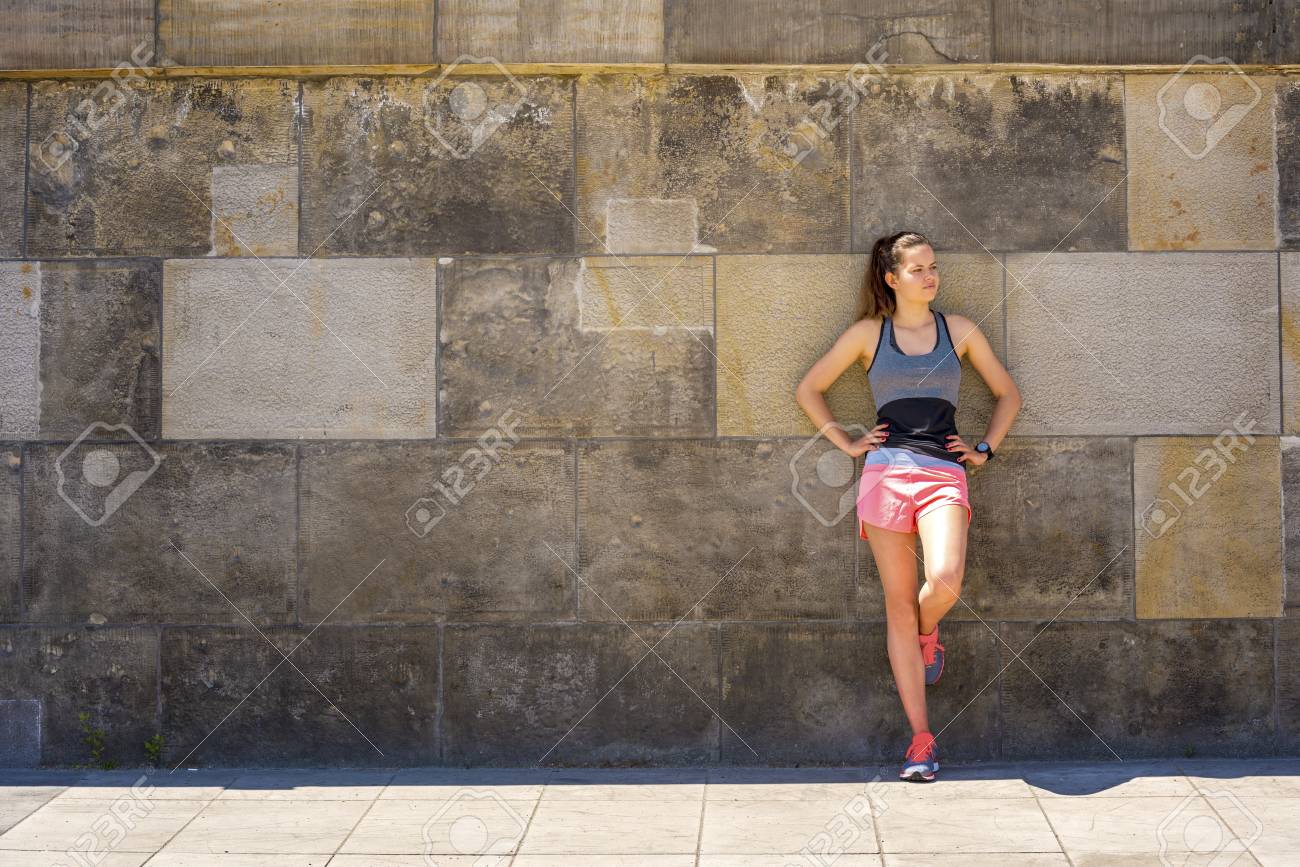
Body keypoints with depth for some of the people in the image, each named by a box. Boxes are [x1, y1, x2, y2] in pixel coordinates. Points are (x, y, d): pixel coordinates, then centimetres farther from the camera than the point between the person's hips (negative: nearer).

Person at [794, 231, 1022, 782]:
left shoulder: (959, 330, 13)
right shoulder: (868, 333, 10)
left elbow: (1008, 394, 22)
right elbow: (808, 390, 16)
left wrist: (985, 449, 11)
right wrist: (846, 443, 8)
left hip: (944, 473, 0)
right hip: (886, 472, 0)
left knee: (945, 582, -25)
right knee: (899, 605, -2)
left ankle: (928, 632, 15)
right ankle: (921, 741, 4)